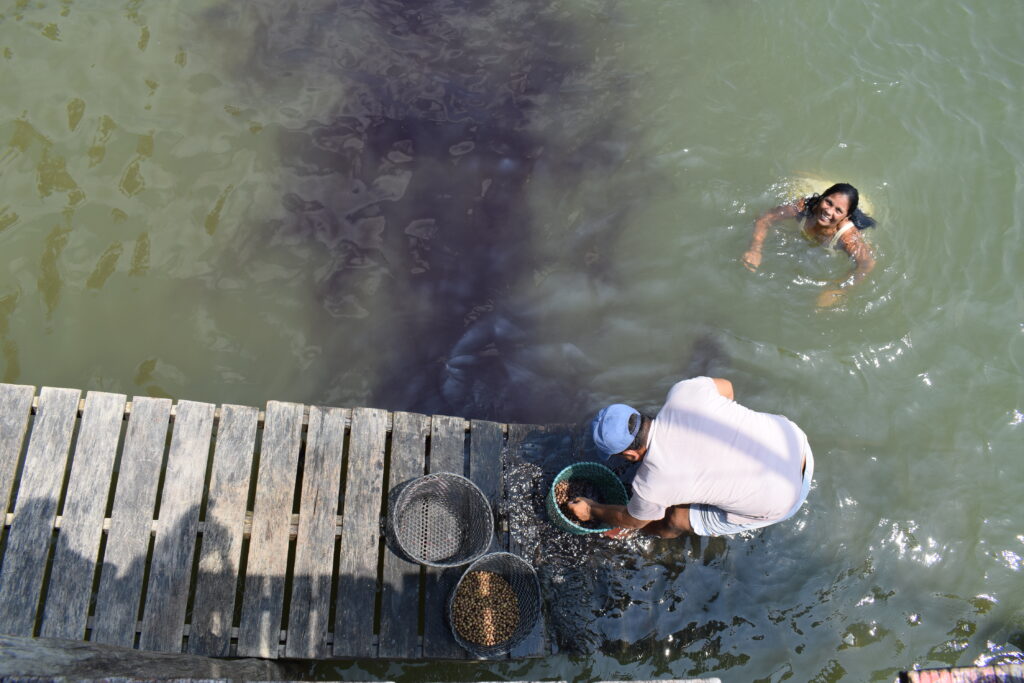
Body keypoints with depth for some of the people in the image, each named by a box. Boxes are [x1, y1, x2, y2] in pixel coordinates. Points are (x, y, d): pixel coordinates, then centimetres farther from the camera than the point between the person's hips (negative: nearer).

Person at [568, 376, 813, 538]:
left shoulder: (651, 485, -24)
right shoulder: (684, 391, -16)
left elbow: (631, 520, 0)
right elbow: (726, 387, 6)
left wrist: (592, 511, 19)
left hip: (780, 502, -5)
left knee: (674, 520, 6)